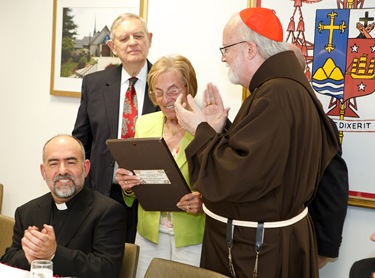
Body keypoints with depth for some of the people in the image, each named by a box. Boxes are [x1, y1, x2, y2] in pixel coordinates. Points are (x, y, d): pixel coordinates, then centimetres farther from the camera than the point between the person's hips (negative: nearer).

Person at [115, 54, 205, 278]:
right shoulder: (145, 123, 4)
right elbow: (135, 191, 11)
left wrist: (204, 202, -25)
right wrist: (128, 185, -10)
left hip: (193, 240, -4)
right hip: (149, 236, 4)